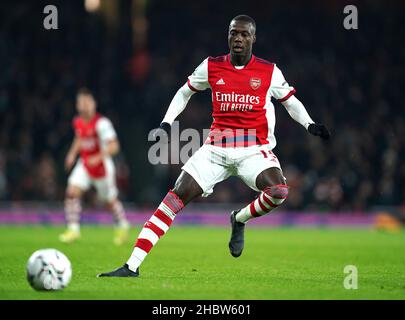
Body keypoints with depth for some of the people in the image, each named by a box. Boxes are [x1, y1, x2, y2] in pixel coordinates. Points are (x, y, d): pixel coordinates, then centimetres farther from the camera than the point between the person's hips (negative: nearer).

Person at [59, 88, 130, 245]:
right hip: (84, 164, 5)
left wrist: (98, 157, -37)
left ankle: (123, 226, 36)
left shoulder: (101, 123, -22)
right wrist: (72, 154, 7)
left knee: (110, 201, 10)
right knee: (72, 192, -16)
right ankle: (73, 229, -13)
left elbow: (114, 146, -25)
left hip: (101, 166, -5)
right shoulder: (78, 122, -1)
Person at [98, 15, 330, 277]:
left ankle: (239, 220, 6)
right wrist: (166, 123, 7)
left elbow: (290, 101, 16)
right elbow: (185, 92, 19)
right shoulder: (211, 67, 4)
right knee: (177, 196, -13)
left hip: (254, 149, -1)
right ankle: (132, 266, -12)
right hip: (217, 147, 1)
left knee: (279, 192, -29)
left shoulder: (269, 71, 1)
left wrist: (310, 124, 1)